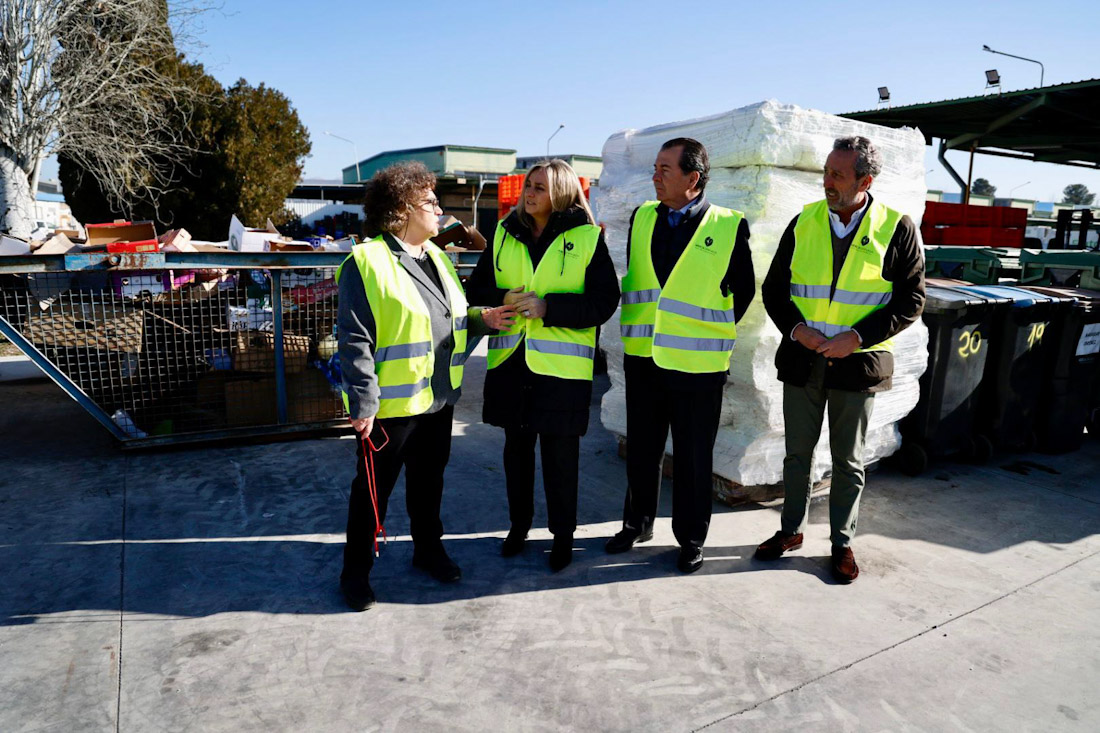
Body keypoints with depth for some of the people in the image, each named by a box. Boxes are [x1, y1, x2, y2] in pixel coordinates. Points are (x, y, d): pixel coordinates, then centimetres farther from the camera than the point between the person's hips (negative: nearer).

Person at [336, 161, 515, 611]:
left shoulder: (437, 258, 12)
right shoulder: (368, 262, -14)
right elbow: (355, 340, -17)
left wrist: (482, 319, 2)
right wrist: (363, 403, -20)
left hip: (439, 398, 7)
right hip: (391, 404, -7)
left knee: (429, 480, 21)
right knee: (373, 490, 8)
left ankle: (428, 548, 40)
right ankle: (356, 571, 25)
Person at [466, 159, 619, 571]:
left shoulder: (587, 238, -5)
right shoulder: (504, 235, 8)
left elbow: (604, 301, -10)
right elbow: (478, 287, 10)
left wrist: (548, 306, -19)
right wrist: (504, 299, -12)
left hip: (561, 365, -4)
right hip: (511, 361, 4)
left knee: (560, 453, 6)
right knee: (516, 447, 16)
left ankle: (563, 534, 25)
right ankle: (519, 523, 35)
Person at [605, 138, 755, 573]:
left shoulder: (729, 227, -7)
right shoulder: (642, 218, 6)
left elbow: (743, 291, 3)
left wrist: (712, 333, 5)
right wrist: (643, 324, 10)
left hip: (697, 362, -4)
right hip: (643, 356, 4)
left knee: (693, 456, 8)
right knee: (642, 449, 16)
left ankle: (691, 538, 25)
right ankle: (638, 522, 34)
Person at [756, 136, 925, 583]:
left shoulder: (896, 228, -5)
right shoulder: (804, 223, 3)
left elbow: (911, 301, -4)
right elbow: (774, 289, 6)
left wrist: (856, 337, -15)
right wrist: (796, 328, -11)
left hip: (857, 363, -2)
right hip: (802, 359, 2)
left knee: (848, 461, 10)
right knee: (797, 453, 13)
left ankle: (842, 542, 27)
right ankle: (791, 530, 30)